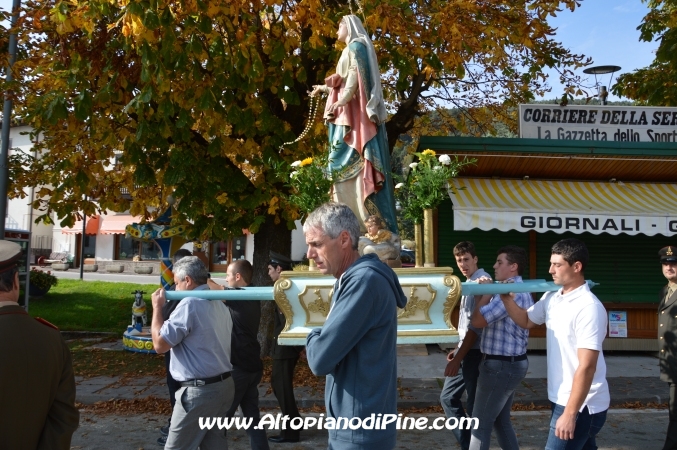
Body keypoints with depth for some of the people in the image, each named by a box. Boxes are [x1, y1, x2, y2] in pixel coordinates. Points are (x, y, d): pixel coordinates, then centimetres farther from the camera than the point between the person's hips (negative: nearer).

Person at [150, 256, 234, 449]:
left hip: (199, 391, -8)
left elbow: (160, 344, -15)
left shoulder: (190, 303, -15)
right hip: (224, 385, 9)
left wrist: (157, 307, -4)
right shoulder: (220, 305, 11)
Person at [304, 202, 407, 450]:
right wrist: (321, 338, -7)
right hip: (352, 422, 9)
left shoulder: (365, 281, -23)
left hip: (360, 429, -9)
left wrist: (313, 337, -4)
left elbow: (320, 359, -23)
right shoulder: (353, 278, 10)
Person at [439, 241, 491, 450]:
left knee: (474, 405, 2)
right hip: (466, 350, 10)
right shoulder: (470, 283, 12)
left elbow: (476, 326, -22)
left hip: (475, 353, -10)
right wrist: (457, 349, 19)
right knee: (448, 397, 14)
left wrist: (458, 359, -21)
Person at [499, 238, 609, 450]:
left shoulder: (589, 308, -23)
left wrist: (569, 414, -25)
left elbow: (586, 367, -25)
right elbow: (526, 321, 22)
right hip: (560, 399, 9)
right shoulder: (551, 298, 5)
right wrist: (507, 299, 2)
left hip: (583, 406, -8)